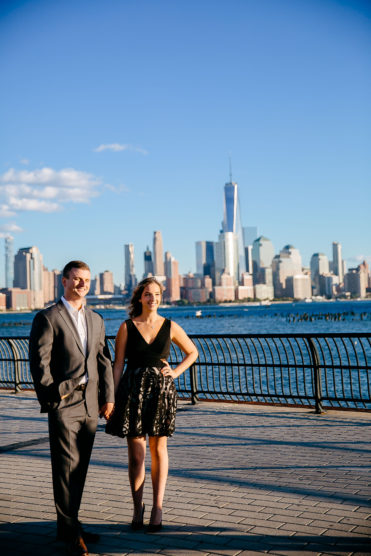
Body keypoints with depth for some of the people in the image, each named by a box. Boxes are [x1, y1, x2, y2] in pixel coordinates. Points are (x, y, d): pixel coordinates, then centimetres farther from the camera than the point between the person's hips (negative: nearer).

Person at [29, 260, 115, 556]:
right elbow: (39, 362, -8)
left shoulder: (96, 319, 16)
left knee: (80, 467, 11)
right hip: (64, 403, -6)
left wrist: (108, 397, 9)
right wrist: (52, 399, -11)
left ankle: (69, 524, 23)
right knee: (66, 466, -3)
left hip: (90, 403, 6)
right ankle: (70, 531, 5)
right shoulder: (47, 318, -4)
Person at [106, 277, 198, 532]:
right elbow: (118, 364, 0)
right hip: (133, 391, -1)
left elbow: (193, 352, 16)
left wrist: (175, 372, 2)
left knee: (159, 449, 6)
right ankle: (138, 506, 18)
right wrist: (112, 398, -4)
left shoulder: (170, 326, 3)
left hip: (161, 391, 1)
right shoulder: (127, 327, -1)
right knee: (136, 454, 2)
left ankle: (158, 507, 12)